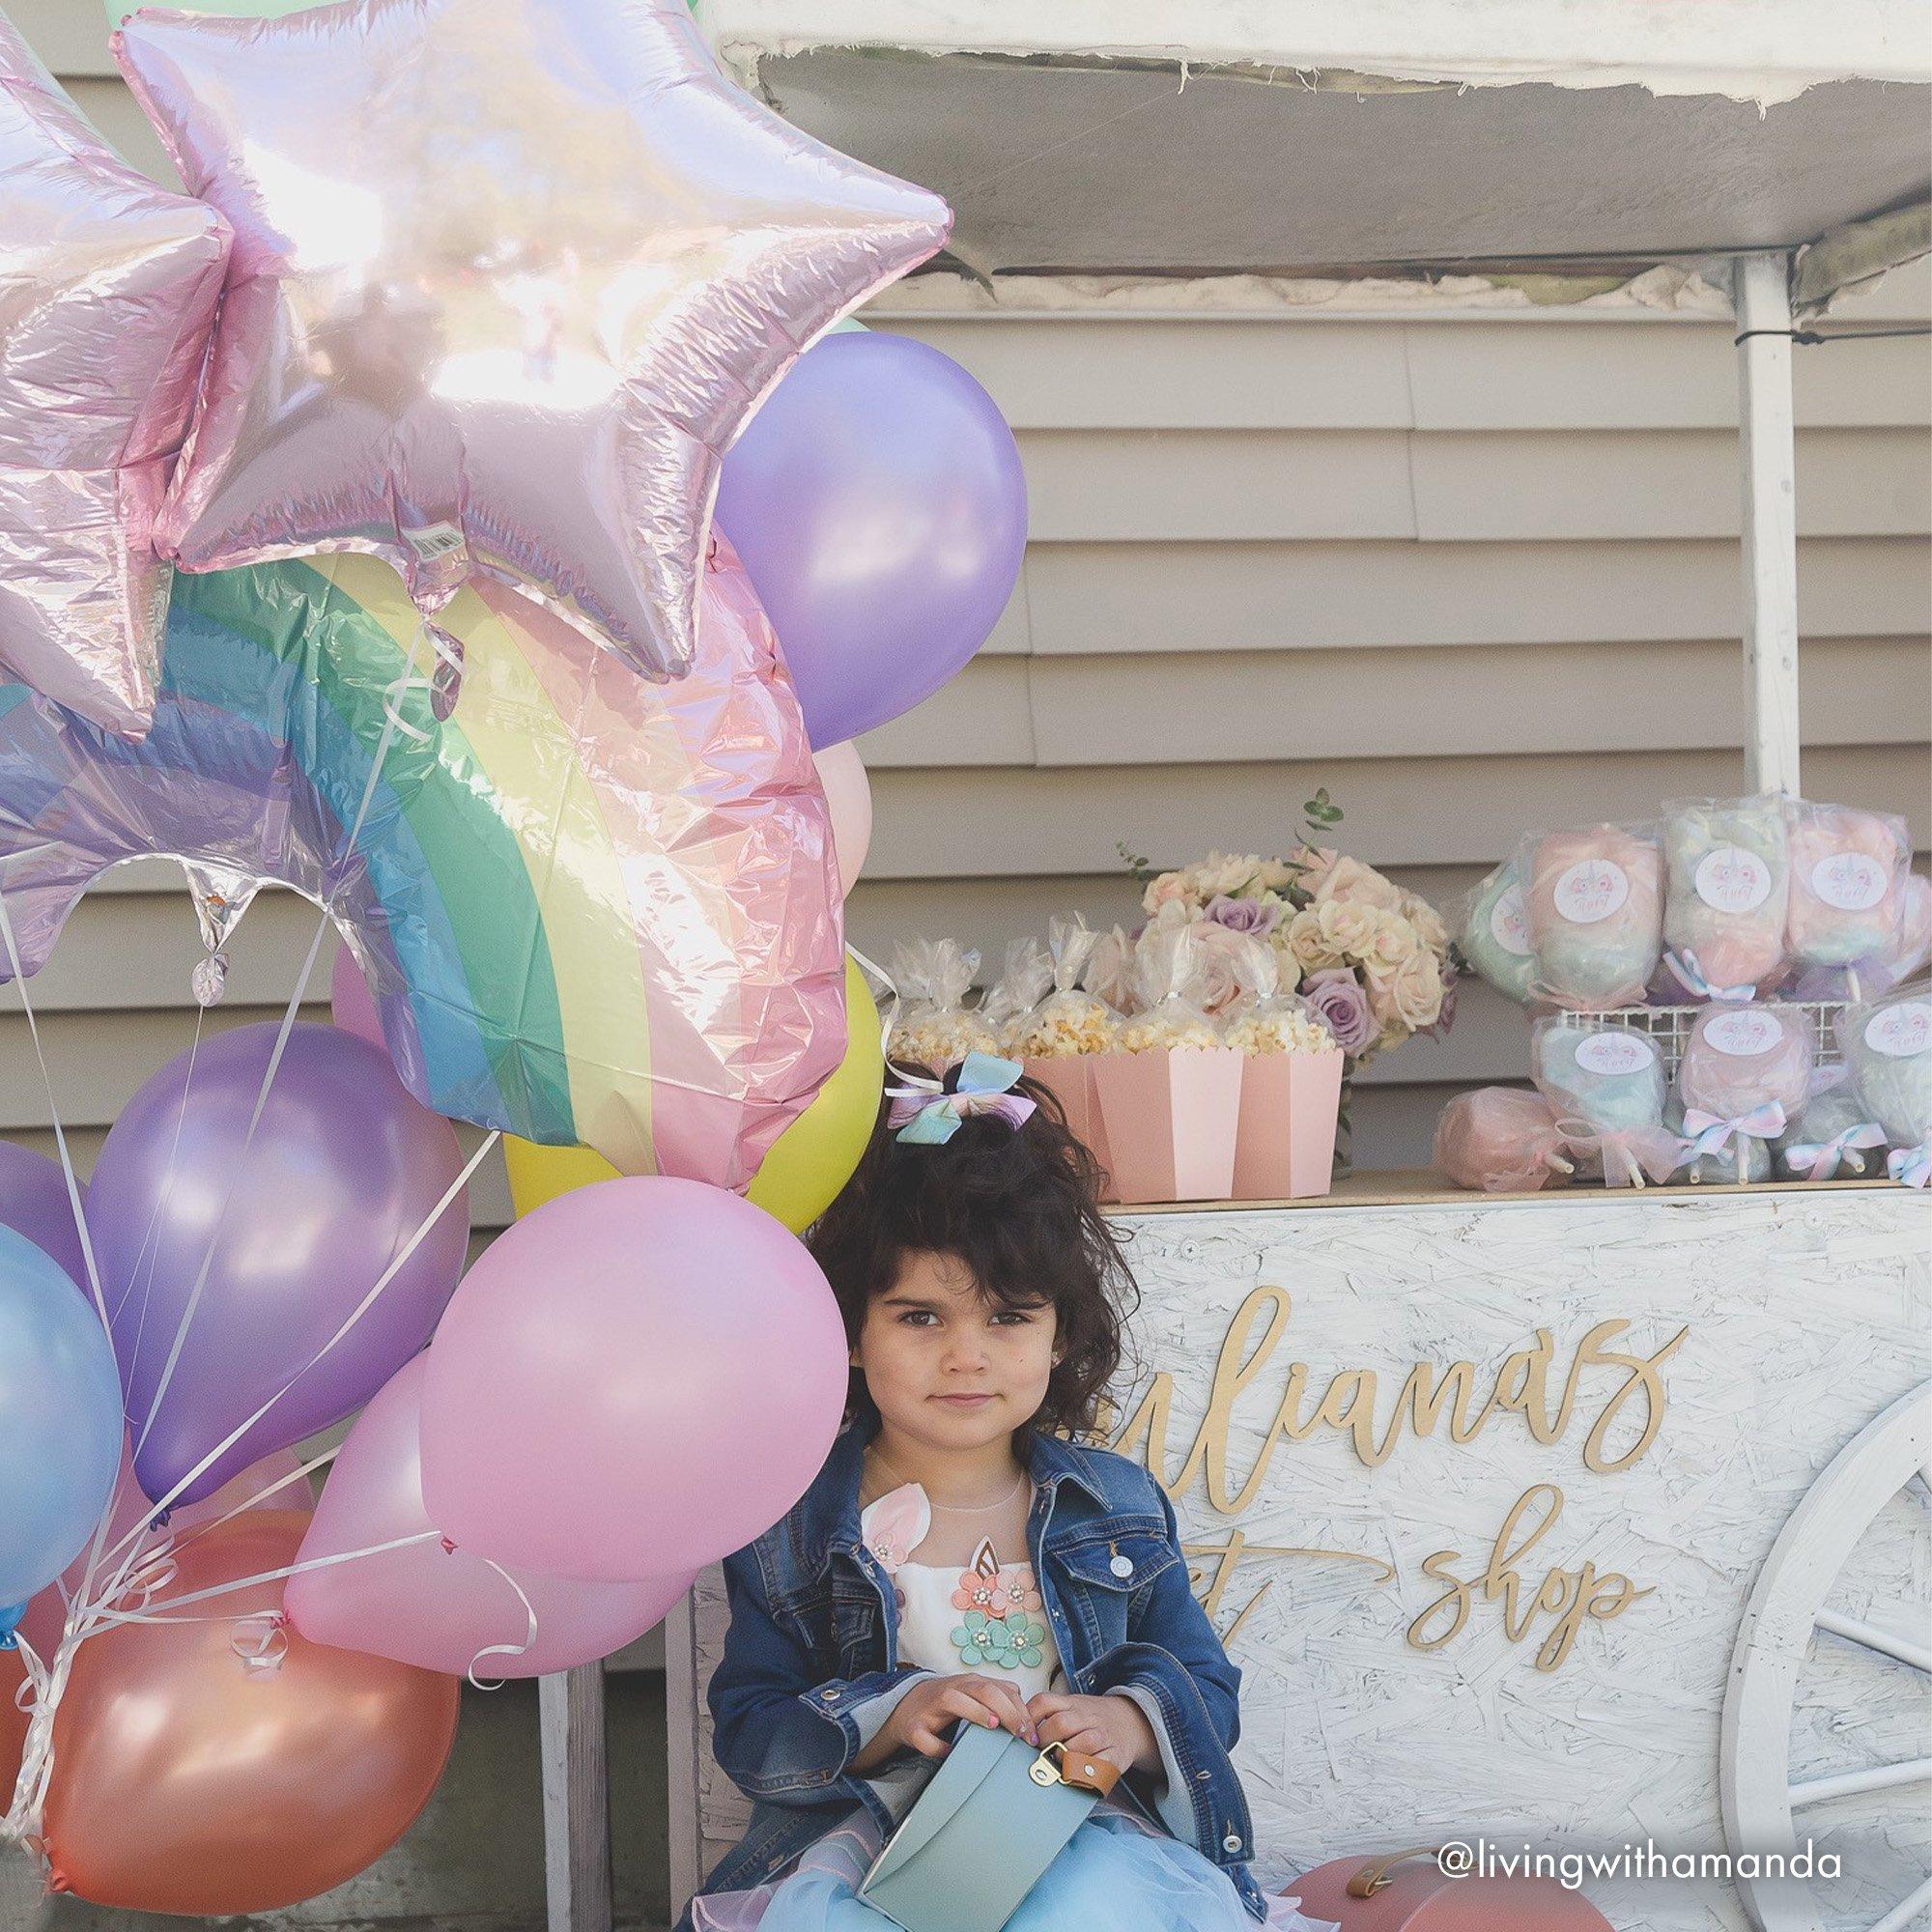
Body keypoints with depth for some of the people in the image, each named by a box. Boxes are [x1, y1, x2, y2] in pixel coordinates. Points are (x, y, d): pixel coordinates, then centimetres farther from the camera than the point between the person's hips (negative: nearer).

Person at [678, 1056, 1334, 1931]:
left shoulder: (1119, 1506, 9)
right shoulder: (798, 1522, 3)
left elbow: (1208, 1694, 10)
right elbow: (747, 1729, 0)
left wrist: (1131, 1725, -14)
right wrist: (892, 1717, -18)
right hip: (868, 1829, -1)